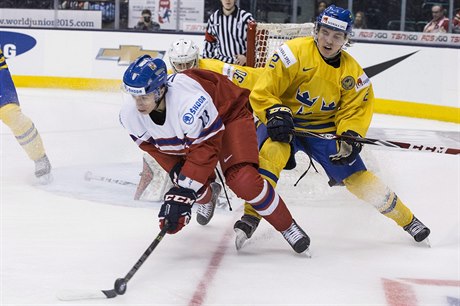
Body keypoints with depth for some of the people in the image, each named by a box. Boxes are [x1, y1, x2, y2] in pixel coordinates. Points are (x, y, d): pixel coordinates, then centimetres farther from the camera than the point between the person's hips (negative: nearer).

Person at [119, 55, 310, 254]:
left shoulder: (188, 99, -43)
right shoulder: (130, 112, -24)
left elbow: (205, 149, -36)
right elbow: (153, 146, -7)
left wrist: (184, 191, -37)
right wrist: (177, 174, -16)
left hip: (228, 114, -6)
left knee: (242, 180, -23)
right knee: (199, 192, 0)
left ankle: (287, 226, -5)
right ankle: (209, 194, 40)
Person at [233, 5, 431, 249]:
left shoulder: (352, 73, -6)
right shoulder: (294, 53, -19)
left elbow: (356, 111, -1)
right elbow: (262, 92, -19)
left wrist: (349, 138, -19)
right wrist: (275, 114, -35)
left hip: (324, 129, 3)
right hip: (283, 124, -3)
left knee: (358, 177, -4)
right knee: (270, 154, -35)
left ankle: (406, 220, 16)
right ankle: (250, 218, -28)